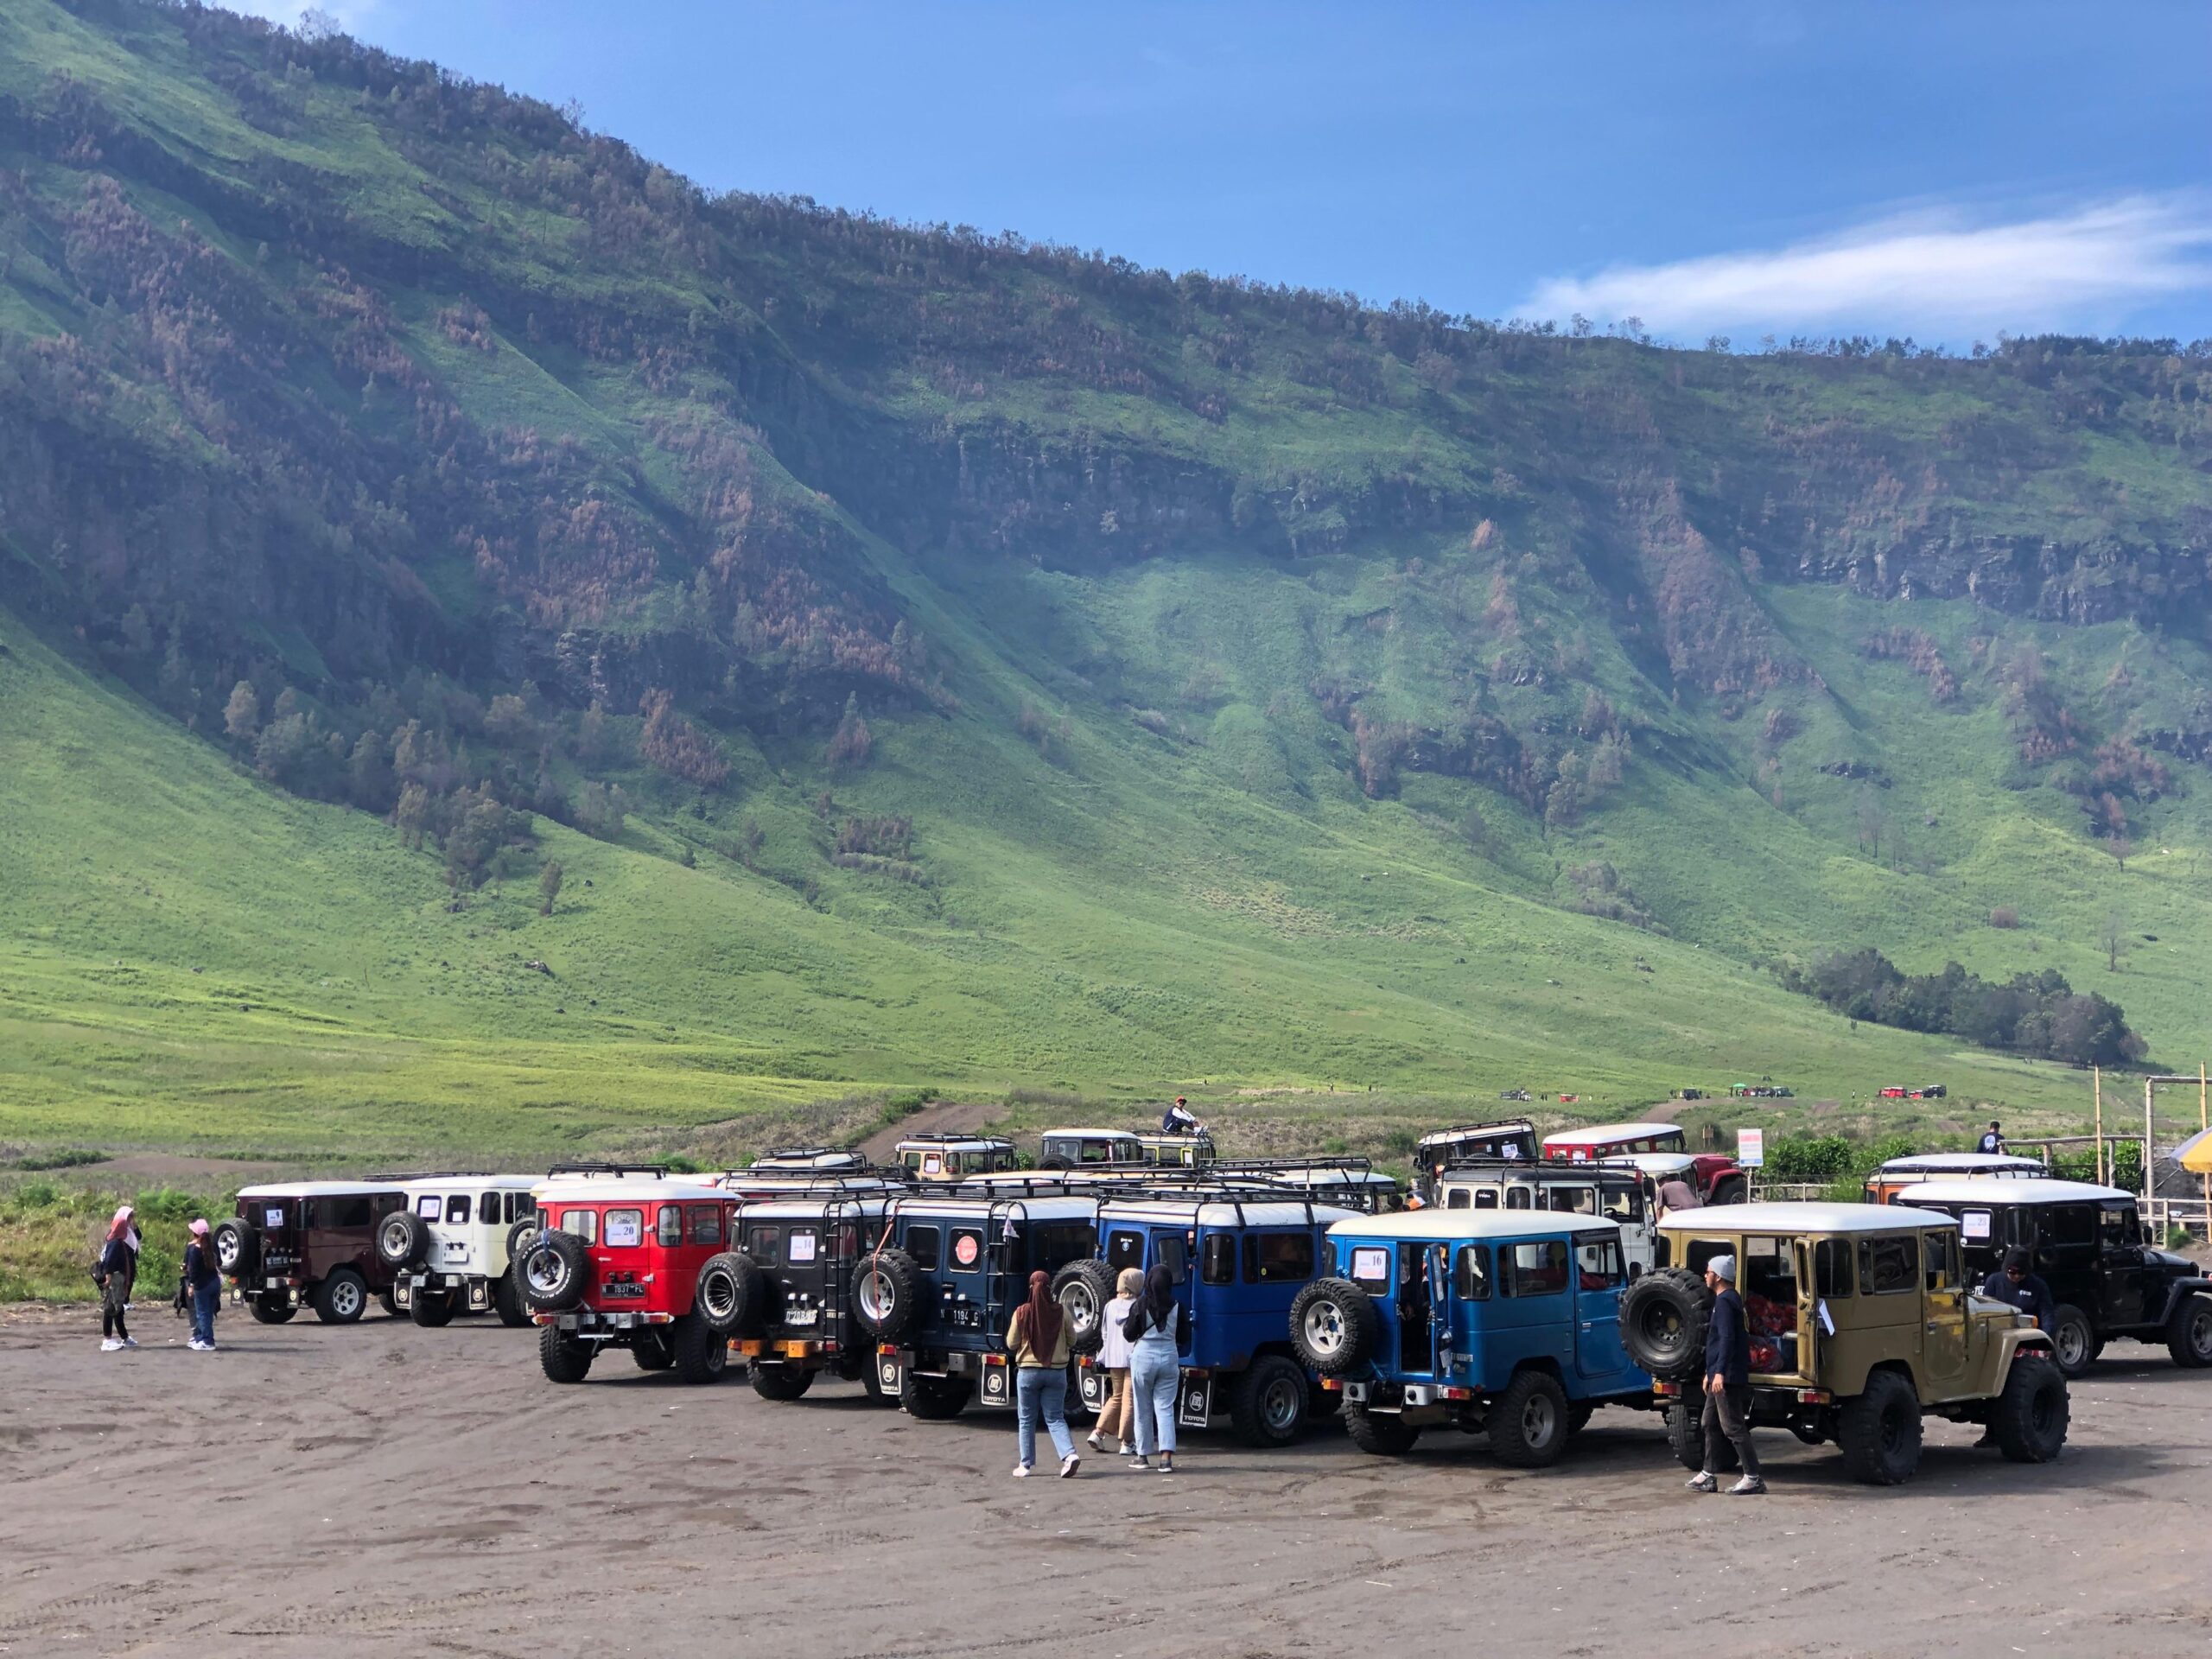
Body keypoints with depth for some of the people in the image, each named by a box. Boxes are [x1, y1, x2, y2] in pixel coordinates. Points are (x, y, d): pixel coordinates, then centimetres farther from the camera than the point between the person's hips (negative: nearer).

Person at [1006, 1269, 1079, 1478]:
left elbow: (1011, 1344, -2)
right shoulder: (1061, 1312, -7)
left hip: (1028, 1371, -1)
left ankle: (1026, 1464, 14)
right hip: (1057, 1371, 1)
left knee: (1027, 1420, 11)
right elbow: (1071, 1340, 3)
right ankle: (1070, 1454, -11)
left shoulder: (1022, 1313, -11)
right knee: (1055, 1418, 9)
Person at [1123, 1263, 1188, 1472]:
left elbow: (1129, 1334, -4)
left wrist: (1125, 1326, 16)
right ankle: (1166, 1458, -8)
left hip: (1144, 1357, -1)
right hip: (1169, 1358, 2)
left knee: (1143, 1408, 11)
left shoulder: (1141, 1305, -10)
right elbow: (1183, 1336, 4)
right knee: (1165, 1408, 4)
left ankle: (1142, 1455, 20)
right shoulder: (1177, 1307, -4)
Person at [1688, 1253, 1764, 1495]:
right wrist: (1710, 1373, 26)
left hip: (1727, 1377, -11)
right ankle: (1708, 1476, 19)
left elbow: (1727, 1339, -25)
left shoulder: (1725, 1302, -15)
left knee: (1733, 1427, -8)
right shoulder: (1727, 1300, 17)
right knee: (1711, 1424, 15)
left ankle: (1753, 1478, -7)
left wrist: (1720, 1372, -31)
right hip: (1721, 1376, 11)